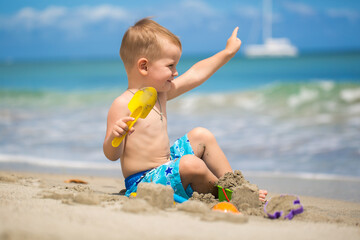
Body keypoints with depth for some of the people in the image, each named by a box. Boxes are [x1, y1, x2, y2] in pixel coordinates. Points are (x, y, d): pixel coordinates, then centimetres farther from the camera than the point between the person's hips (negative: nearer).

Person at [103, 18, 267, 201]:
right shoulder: (123, 105, -19)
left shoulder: (160, 93, 10)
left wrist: (228, 52, 27)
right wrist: (114, 137, -44)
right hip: (141, 183, -11)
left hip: (166, 164, 11)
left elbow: (194, 75, 20)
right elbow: (112, 155, -21)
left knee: (201, 136, 17)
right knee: (192, 165, -30)